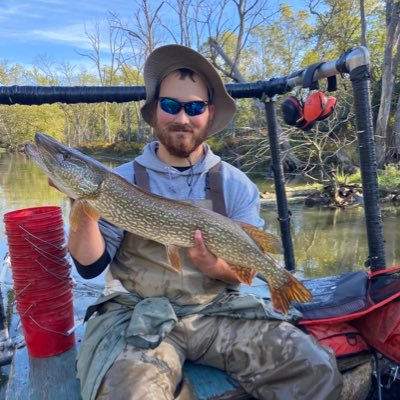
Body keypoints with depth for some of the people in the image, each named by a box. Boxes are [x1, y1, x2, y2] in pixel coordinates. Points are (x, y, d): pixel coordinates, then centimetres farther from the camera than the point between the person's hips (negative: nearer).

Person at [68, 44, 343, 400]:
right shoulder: (122, 181, -1)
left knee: (318, 370, -14)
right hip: (137, 315, -1)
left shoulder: (237, 185, 2)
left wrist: (216, 267, -20)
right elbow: (91, 265, -2)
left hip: (218, 310, 2)